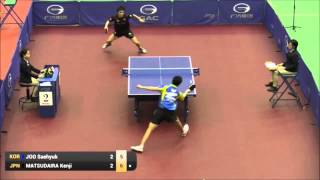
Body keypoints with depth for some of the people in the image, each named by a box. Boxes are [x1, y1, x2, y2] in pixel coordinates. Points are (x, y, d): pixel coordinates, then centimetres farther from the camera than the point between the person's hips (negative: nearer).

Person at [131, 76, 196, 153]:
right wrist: (188, 90, 51)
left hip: (161, 110, -3)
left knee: (150, 128, -6)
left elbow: (155, 88, -13)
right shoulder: (178, 92, 13)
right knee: (176, 120, 39)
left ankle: (141, 146, -16)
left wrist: (142, 87, -12)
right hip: (171, 112, 3)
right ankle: (183, 131, 69)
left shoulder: (166, 87, 3)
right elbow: (182, 97, 36)